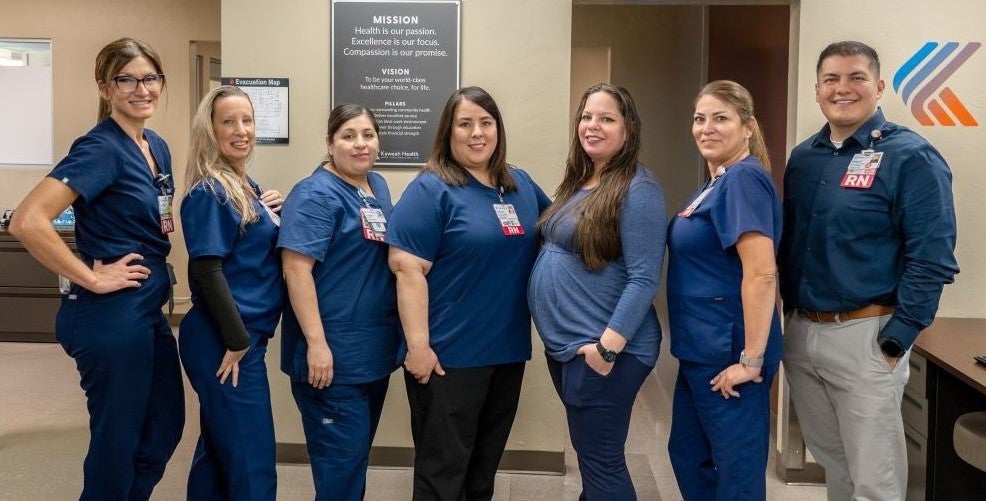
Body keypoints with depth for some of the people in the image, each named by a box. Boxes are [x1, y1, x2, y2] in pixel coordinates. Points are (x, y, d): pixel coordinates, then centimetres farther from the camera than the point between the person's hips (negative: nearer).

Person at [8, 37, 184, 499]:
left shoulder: (157, 146, 9)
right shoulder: (101, 148, -17)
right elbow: (27, 222, -28)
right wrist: (91, 279, -21)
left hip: (146, 312, 9)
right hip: (110, 315, -9)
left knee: (165, 427, 19)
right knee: (117, 440, 6)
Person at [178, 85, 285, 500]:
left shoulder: (247, 186, 11)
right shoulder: (209, 192, -15)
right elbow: (207, 270, -20)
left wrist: (268, 213, 2)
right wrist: (237, 340, -17)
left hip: (245, 336, 9)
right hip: (224, 341, -9)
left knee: (219, 451, 20)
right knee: (253, 466, -2)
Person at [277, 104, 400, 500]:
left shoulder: (378, 187, 11)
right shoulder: (315, 195, -13)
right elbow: (296, 267, -21)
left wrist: (396, 335, 15)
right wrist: (317, 343, -25)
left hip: (376, 350, 8)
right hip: (334, 354, -8)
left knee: (358, 451, 18)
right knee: (342, 458, -1)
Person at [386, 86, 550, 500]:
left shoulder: (520, 184, 9)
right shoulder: (431, 190, -11)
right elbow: (408, 270, -17)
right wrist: (418, 346, -21)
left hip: (508, 350, 7)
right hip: (449, 356, -6)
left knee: (486, 462, 19)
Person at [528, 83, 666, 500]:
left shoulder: (638, 190, -15)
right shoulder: (577, 183, 11)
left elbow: (644, 279, -20)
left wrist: (607, 346, -23)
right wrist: (561, 338, 11)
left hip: (600, 348, -8)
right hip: (563, 343, 8)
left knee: (601, 463, 3)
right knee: (591, 457, 21)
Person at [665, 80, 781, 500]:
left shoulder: (744, 179, -17)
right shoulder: (716, 183, 12)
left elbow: (762, 273, -25)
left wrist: (751, 359, -23)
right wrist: (693, 346, 17)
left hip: (728, 355, -10)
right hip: (701, 351, 10)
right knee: (688, 454, 21)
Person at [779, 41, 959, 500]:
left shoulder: (911, 158, -10)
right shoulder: (802, 157, 9)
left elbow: (932, 259, -13)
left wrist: (894, 341, -15)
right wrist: (790, 315, 11)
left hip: (863, 335, -6)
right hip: (799, 332, 6)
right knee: (830, 460, 20)